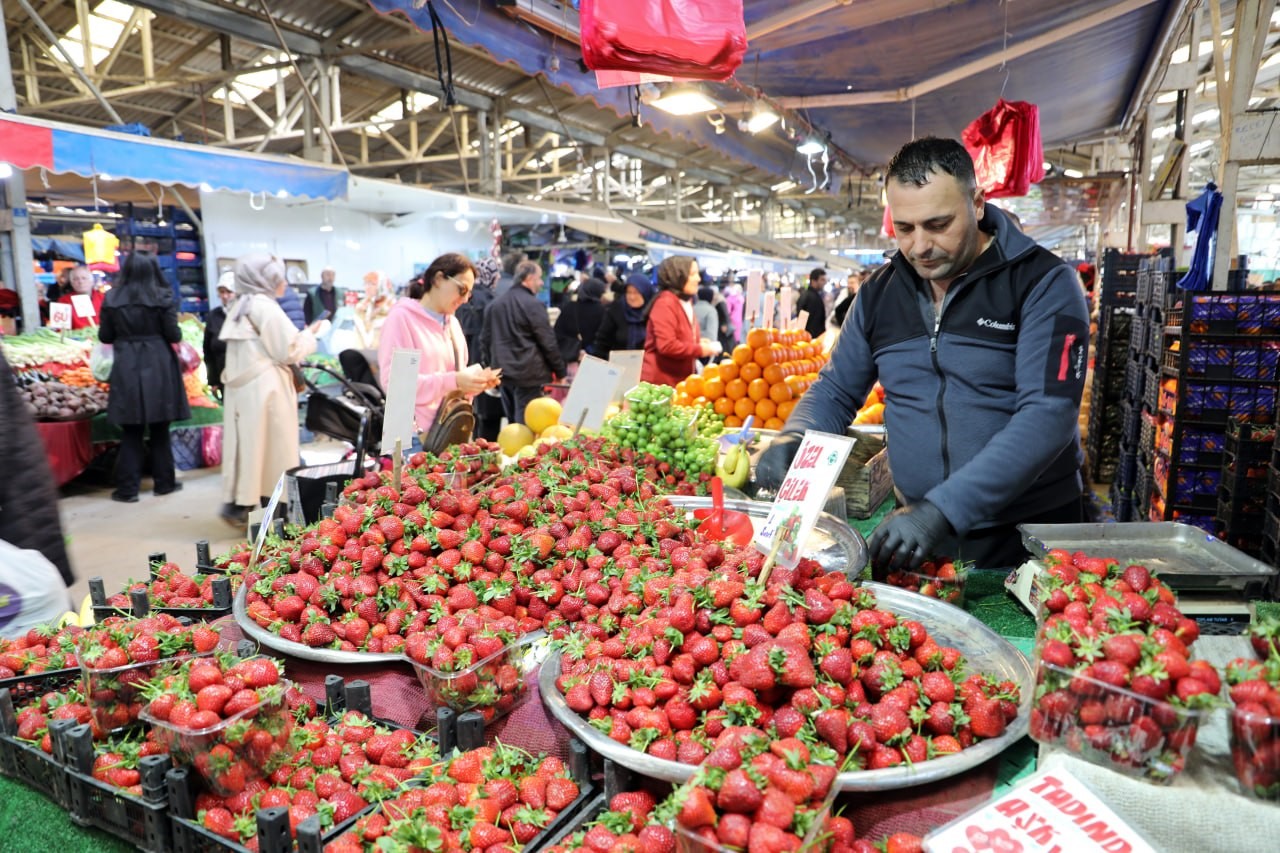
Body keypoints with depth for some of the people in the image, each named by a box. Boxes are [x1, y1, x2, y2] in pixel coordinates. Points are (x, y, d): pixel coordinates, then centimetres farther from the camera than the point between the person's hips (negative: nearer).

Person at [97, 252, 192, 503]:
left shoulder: (112, 299, 1)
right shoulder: (162, 298, -6)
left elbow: (105, 336, 6)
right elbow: (174, 335, -6)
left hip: (126, 369, 1)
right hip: (158, 368, -1)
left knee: (131, 432, 7)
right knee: (160, 430, 9)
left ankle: (127, 488, 8)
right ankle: (164, 482, 16)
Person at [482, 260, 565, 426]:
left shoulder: (494, 305, 12)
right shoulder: (533, 304, -11)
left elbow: (486, 340, 17)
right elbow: (548, 343, -10)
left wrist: (492, 368, 24)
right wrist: (560, 372, -2)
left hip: (504, 373, 7)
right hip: (529, 374, -7)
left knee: (512, 425, 15)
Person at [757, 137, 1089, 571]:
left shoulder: (1043, 282, -11)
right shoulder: (879, 291, 3)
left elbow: (1048, 415, -22)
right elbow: (836, 390, 11)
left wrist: (943, 508, -32)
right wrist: (794, 438, -12)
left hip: (1030, 535, -3)